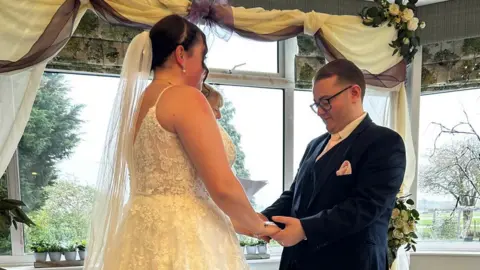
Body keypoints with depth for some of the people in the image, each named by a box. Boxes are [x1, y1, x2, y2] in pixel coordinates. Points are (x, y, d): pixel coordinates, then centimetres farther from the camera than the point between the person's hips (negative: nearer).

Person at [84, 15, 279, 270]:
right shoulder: (185, 97, -11)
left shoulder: (138, 102, 16)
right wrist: (258, 226, 0)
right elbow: (223, 187, -17)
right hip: (182, 239, -9)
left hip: (147, 237, 9)